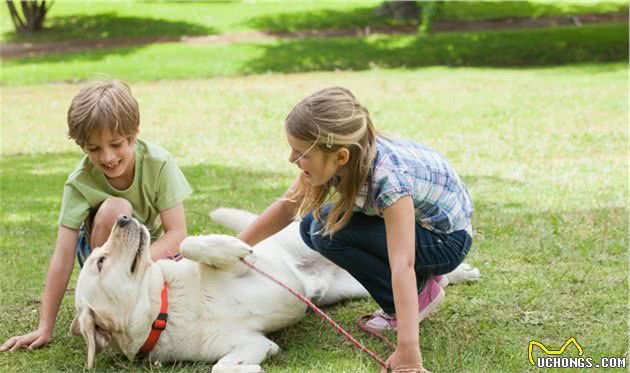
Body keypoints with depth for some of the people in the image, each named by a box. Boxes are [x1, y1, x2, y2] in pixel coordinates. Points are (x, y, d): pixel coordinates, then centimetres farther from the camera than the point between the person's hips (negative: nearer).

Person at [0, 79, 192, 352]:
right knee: (114, 208, -34)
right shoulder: (80, 182, -23)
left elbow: (176, 233, -24)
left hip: (154, 250, 1)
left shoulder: (159, 163, -23)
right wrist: (45, 328, -26)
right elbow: (63, 258, -24)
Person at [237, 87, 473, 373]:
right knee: (312, 226, -3)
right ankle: (422, 275, 7)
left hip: (448, 240, -8)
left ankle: (421, 292, -5)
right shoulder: (331, 157, -17)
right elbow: (287, 206, -3)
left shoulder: (389, 177, -37)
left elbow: (402, 265, -43)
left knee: (328, 232, -23)